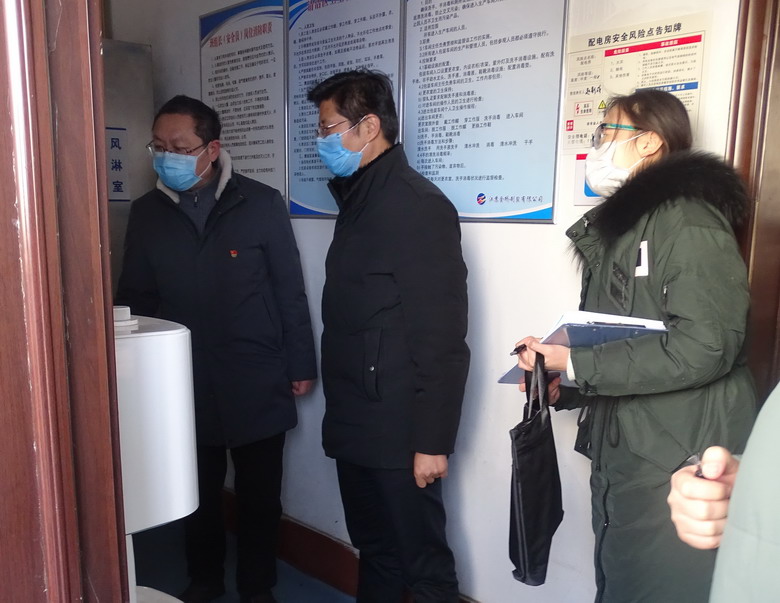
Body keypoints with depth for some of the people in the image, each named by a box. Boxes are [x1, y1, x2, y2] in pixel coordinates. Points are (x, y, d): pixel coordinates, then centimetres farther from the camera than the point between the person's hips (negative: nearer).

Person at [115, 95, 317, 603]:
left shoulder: (261, 204, -7)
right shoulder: (147, 212, 2)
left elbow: (290, 290, -4)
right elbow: (135, 298, 7)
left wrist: (301, 364, -3)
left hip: (256, 381, -2)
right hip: (185, 384, 3)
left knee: (259, 494, 11)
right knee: (198, 493, 18)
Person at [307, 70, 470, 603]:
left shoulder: (419, 204, -16)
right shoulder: (359, 198, 11)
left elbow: (441, 334, -19)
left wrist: (433, 440, -17)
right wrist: (341, 411, 14)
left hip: (399, 431, -8)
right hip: (356, 425, 8)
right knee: (375, 552, 22)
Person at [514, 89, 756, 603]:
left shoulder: (689, 219, -12)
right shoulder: (618, 224, 16)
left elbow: (703, 347, -23)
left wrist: (574, 361, -19)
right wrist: (561, 383, 2)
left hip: (675, 468, -8)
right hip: (619, 459, 8)